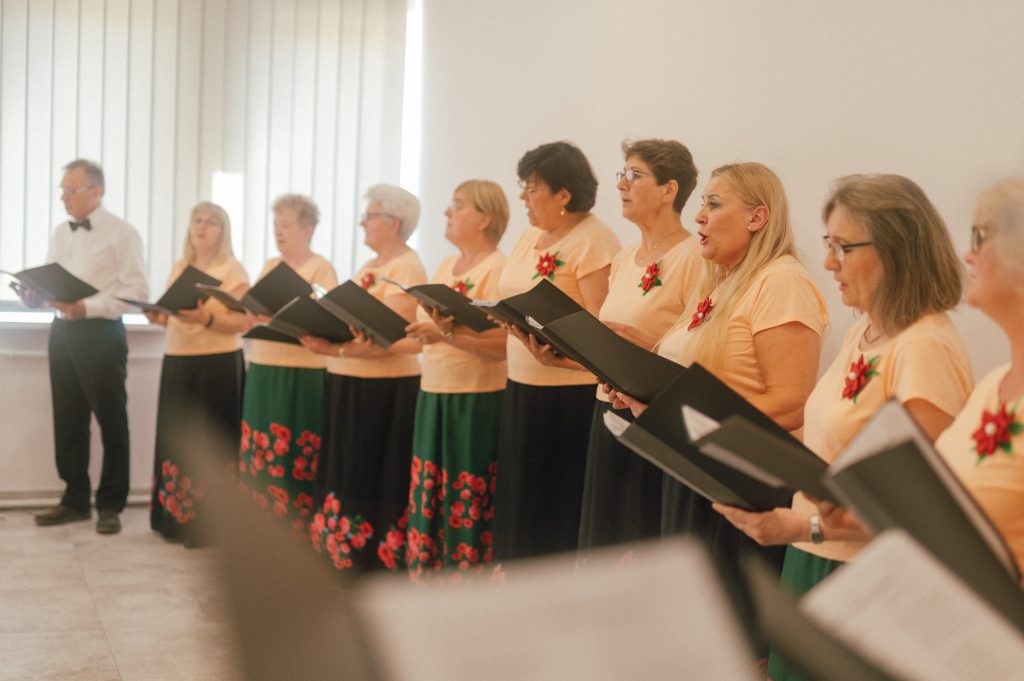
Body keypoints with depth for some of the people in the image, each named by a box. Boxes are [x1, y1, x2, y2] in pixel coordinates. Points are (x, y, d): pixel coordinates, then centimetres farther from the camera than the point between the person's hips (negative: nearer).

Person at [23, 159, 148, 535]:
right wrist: (34, 293, -6)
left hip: (100, 333, -6)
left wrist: (87, 307, -21)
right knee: (67, 419, 10)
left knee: (111, 420, 2)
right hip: (62, 331, 6)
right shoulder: (60, 233, 14)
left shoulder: (121, 233, -6)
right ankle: (76, 499, 22)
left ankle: (110, 504, 12)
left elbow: (137, 290, -14)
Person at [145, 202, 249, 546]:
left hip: (218, 365, -6)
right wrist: (157, 316, -5)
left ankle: (208, 522, 0)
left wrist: (207, 319, -26)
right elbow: (173, 316, 17)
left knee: (210, 443, -5)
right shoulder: (178, 267, 14)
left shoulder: (233, 270, -4)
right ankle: (175, 516, 14)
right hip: (177, 362, 6)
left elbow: (242, 323, -11)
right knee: (176, 439, 5)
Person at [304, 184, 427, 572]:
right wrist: (322, 336, 2)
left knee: (374, 481, -4)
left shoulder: (406, 269, -13)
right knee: (349, 474, 12)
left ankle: (376, 562, 3)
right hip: (349, 386, 10)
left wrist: (335, 350, -28)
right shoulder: (371, 267, 18)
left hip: (383, 390, -10)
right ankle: (346, 559, 20)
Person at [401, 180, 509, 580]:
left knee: (467, 501, -4)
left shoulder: (498, 270, -11)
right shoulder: (445, 267, 16)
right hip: (433, 393, 8)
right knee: (428, 494, 11)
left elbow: (503, 345, -20)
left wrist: (447, 333, -29)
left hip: (476, 399, -8)